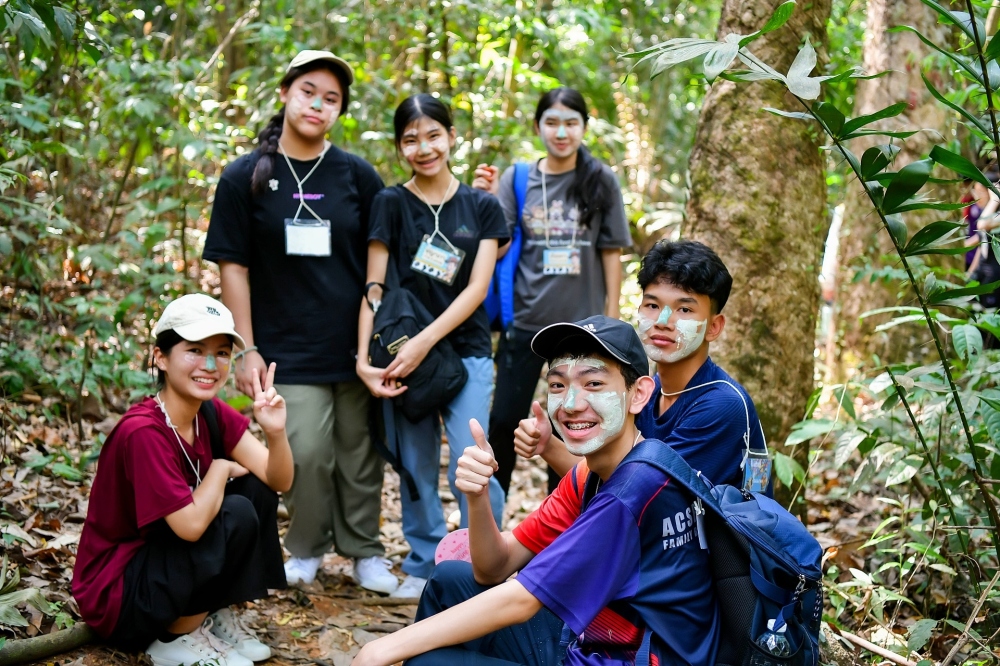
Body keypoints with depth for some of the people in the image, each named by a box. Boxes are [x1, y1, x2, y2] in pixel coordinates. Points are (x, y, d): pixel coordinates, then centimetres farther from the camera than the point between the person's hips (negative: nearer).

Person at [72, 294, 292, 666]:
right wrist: (220, 469, -14)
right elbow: (191, 524, -31)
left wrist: (276, 431, -26)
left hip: (162, 560, 8)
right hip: (115, 596, -8)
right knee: (236, 515, -22)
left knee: (256, 488, -4)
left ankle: (214, 615, 6)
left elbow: (279, 481, -7)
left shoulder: (213, 415, -3)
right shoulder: (142, 432, -27)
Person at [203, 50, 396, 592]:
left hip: (356, 345, 2)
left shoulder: (358, 176, 4)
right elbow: (233, 266, 2)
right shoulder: (245, 178, 2)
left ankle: (363, 550, 24)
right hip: (289, 348, -1)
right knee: (306, 455, -7)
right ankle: (307, 548, 17)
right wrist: (246, 349, -2)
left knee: (360, 455, 7)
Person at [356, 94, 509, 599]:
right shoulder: (390, 204, 4)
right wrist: (363, 358, -9)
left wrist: (425, 342, -13)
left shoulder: (481, 207, 5)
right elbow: (374, 288, 1)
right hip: (404, 355, 1)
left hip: (466, 352, -1)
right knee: (417, 468, 7)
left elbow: (477, 288, -3)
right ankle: (424, 566, 21)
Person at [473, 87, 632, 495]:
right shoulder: (517, 179, 2)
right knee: (504, 421, 5)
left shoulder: (601, 182, -2)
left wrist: (612, 320, 0)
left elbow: (611, 254, 1)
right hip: (525, 321, 1)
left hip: (581, 323, -1)